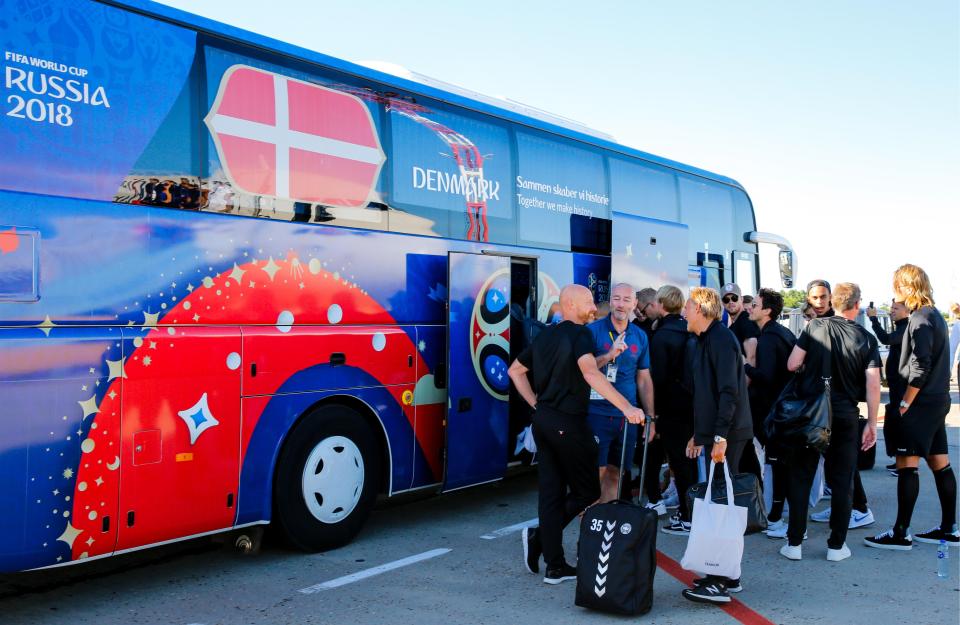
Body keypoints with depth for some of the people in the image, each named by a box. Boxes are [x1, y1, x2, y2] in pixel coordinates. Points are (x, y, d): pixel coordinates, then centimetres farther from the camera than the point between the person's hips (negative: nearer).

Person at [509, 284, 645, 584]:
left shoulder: (545, 336, 13)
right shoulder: (579, 334, -12)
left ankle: (555, 566, 11)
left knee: (552, 491, 9)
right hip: (568, 423, -8)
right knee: (587, 491, 6)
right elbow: (589, 372, -30)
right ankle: (540, 536, -3)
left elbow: (515, 371, 21)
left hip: (544, 421, 8)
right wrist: (626, 407, -35)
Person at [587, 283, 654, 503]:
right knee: (596, 474, -5)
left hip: (627, 417, 4)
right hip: (597, 414, -4)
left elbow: (644, 380, 14)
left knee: (615, 474, 12)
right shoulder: (593, 331, -4)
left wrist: (650, 418, 11)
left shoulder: (640, 336, 10)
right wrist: (609, 355, -22)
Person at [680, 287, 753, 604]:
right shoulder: (705, 340, 18)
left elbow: (729, 391, -21)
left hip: (727, 434, -10)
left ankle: (719, 582, -3)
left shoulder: (721, 338, -14)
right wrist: (698, 433, 22)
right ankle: (726, 575, 21)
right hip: (714, 433, 10)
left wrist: (720, 436, -25)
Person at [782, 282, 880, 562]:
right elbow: (873, 385, -6)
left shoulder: (816, 327, -5)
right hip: (845, 416, 0)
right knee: (842, 482, 11)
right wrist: (872, 424, 2)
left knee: (800, 478, 8)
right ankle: (837, 545, 15)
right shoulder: (866, 339, -3)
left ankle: (794, 543, 10)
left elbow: (792, 365, -8)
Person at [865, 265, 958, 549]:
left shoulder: (921, 318, -15)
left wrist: (905, 403, -17)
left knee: (907, 464, -7)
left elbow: (921, 366, -21)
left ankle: (900, 533, -5)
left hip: (921, 402, -10)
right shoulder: (934, 315, 15)